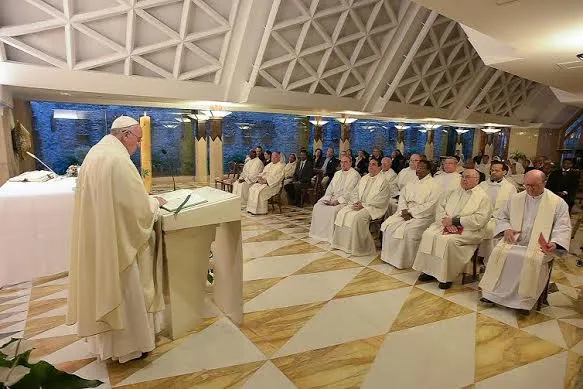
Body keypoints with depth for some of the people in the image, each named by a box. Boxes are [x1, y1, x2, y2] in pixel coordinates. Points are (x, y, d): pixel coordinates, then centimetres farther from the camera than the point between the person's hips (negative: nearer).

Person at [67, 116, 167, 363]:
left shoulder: (95, 153, 9)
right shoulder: (118, 160, -23)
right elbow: (139, 208, -23)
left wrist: (146, 199, 13)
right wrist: (155, 202, -3)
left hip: (96, 239, 10)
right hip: (116, 240, -10)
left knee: (103, 286, 22)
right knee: (123, 292, 6)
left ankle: (105, 340, 39)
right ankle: (128, 345, 24)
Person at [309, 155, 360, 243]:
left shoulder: (355, 175, -5)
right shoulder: (337, 173, 20)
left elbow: (350, 192, -14)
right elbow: (330, 187, 17)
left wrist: (338, 200, -19)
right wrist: (328, 198, -1)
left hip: (345, 200, -7)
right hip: (332, 197, 7)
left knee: (334, 210, -32)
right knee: (318, 206, -13)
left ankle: (330, 236, -20)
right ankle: (319, 233, -7)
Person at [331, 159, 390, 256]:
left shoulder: (383, 181, -4)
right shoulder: (364, 178, 17)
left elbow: (381, 201, -13)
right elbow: (354, 192, 16)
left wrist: (363, 204, -18)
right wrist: (356, 202, -7)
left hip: (372, 208, -7)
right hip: (358, 204, 7)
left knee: (357, 217, -32)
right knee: (342, 213, -15)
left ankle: (357, 247, -20)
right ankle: (343, 243, -7)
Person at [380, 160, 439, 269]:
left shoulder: (433, 184, -6)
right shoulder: (412, 183, 16)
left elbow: (430, 205, -16)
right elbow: (402, 196, 12)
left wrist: (411, 212, -17)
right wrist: (404, 210, -8)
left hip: (422, 215, -7)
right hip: (406, 213, 7)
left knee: (407, 230, -29)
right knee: (388, 225, -10)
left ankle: (404, 261, -10)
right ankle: (390, 256, 1)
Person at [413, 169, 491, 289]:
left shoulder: (483, 197, 0)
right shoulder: (453, 192, 17)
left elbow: (479, 220, -13)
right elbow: (440, 206, 9)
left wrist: (455, 221, -15)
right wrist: (445, 220, -11)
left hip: (468, 230, -5)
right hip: (446, 224, 6)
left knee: (447, 240, -31)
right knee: (428, 234, -19)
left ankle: (447, 277, -16)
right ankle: (429, 270, -10)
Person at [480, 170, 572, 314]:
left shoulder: (558, 203, 2)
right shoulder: (516, 199, 11)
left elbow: (563, 227, -2)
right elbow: (500, 216, 18)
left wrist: (555, 243, -21)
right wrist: (506, 229, -3)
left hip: (540, 245, -3)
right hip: (514, 241, 3)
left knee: (533, 259, -34)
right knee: (499, 252, -26)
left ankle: (525, 300, -20)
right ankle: (492, 293, -18)